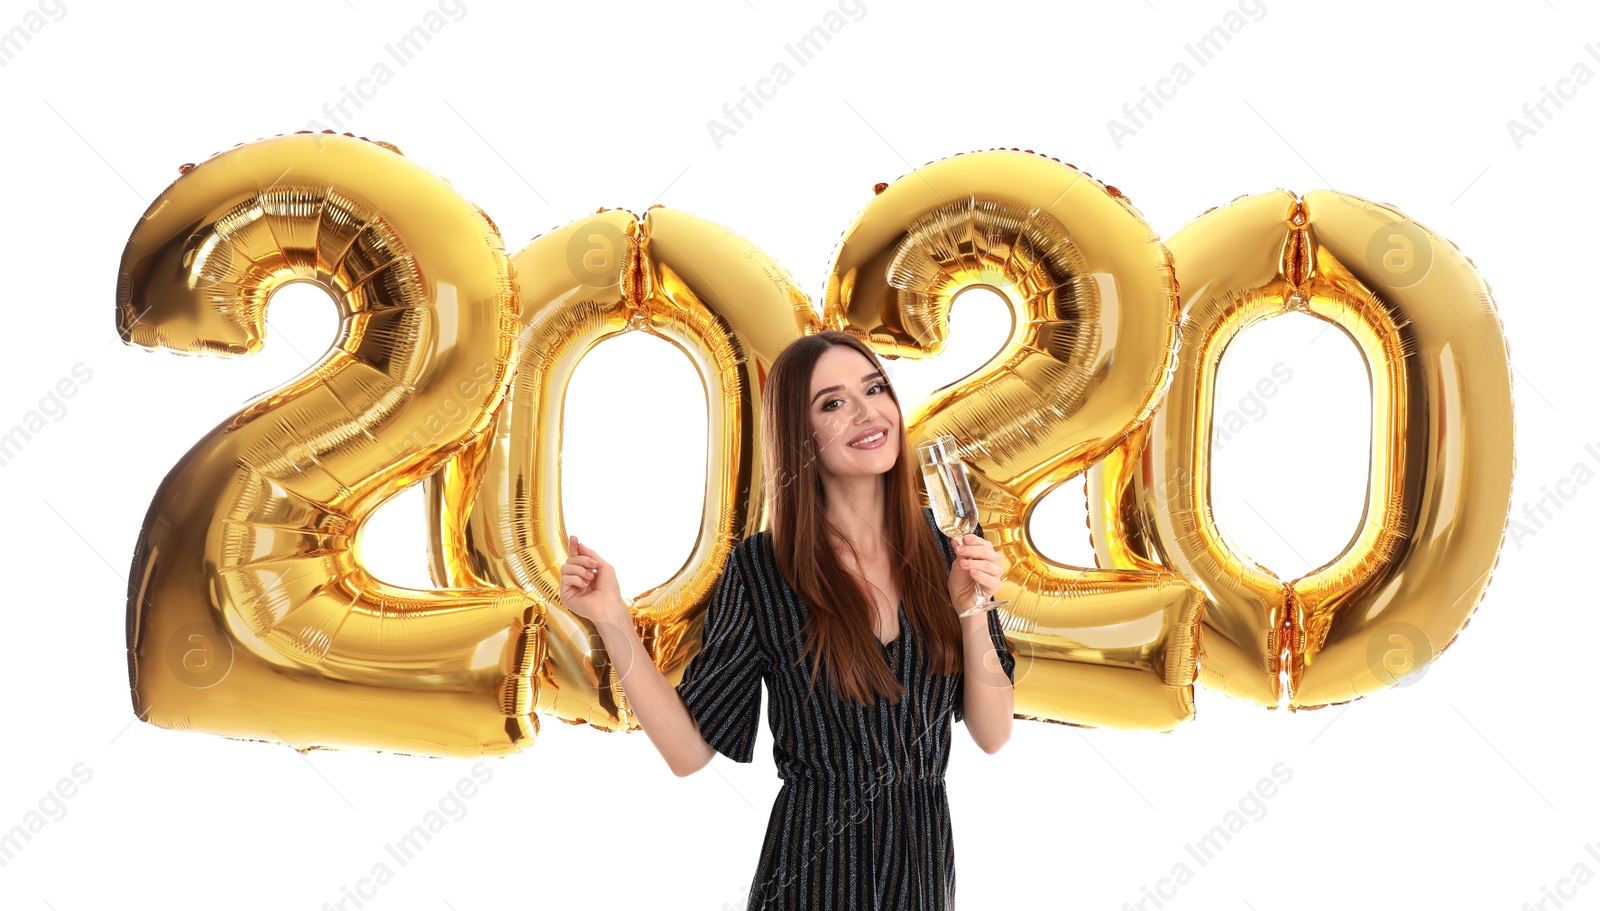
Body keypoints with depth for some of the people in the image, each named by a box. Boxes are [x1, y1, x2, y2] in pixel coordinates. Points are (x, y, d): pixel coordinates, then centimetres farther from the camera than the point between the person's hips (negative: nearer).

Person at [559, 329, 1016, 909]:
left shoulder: (948, 548, -4)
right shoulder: (760, 569, -11)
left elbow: (992, 735, -4)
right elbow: (689, 749, -11)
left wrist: (970, 609, -18)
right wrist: (612, 620, -20)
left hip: (926, 861, 3)